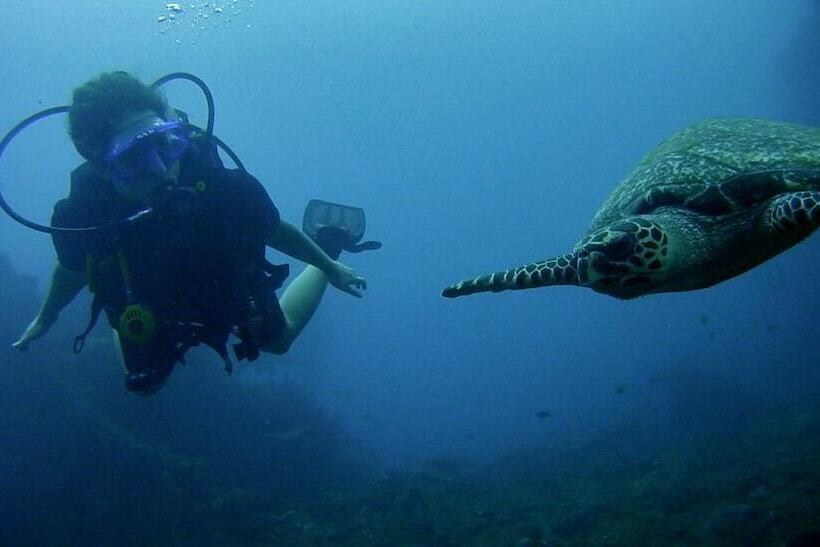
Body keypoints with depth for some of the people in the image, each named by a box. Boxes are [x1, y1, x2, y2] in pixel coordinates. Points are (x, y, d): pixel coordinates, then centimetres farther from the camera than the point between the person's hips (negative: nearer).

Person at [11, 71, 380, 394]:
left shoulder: (223, 188, -42)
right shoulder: (81, 216, -38)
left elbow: (274, 230, -18)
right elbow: (73, 270, -12)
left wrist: (330, 266, -2)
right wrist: (44, 320, 7)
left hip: (232, 295, 0)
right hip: (152, 317, 0)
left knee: (278, 340, 29)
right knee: (145, 385, 24)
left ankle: (330, 241, 50)